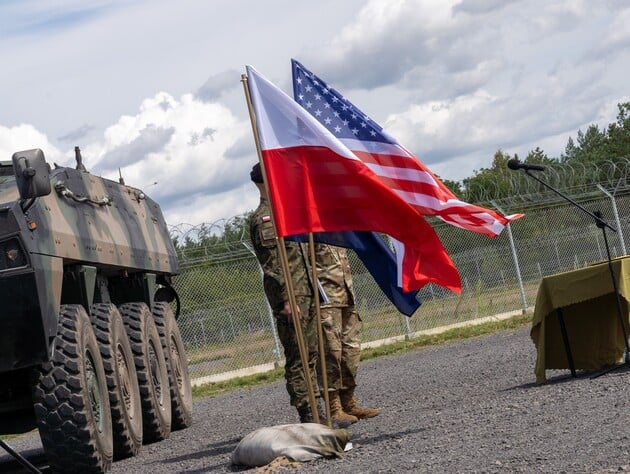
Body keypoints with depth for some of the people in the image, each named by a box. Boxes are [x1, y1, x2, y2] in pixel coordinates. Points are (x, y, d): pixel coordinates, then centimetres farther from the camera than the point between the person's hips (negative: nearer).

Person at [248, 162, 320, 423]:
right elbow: (273, 264, -15)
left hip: (308, 293, 9)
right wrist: (287, 299, -20)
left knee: (312, 352, 10)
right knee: (297, 355, -6)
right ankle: (307, 414, -5)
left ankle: (313, 410, 14)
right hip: (291, 295, -9)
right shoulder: (263, 218, -9)